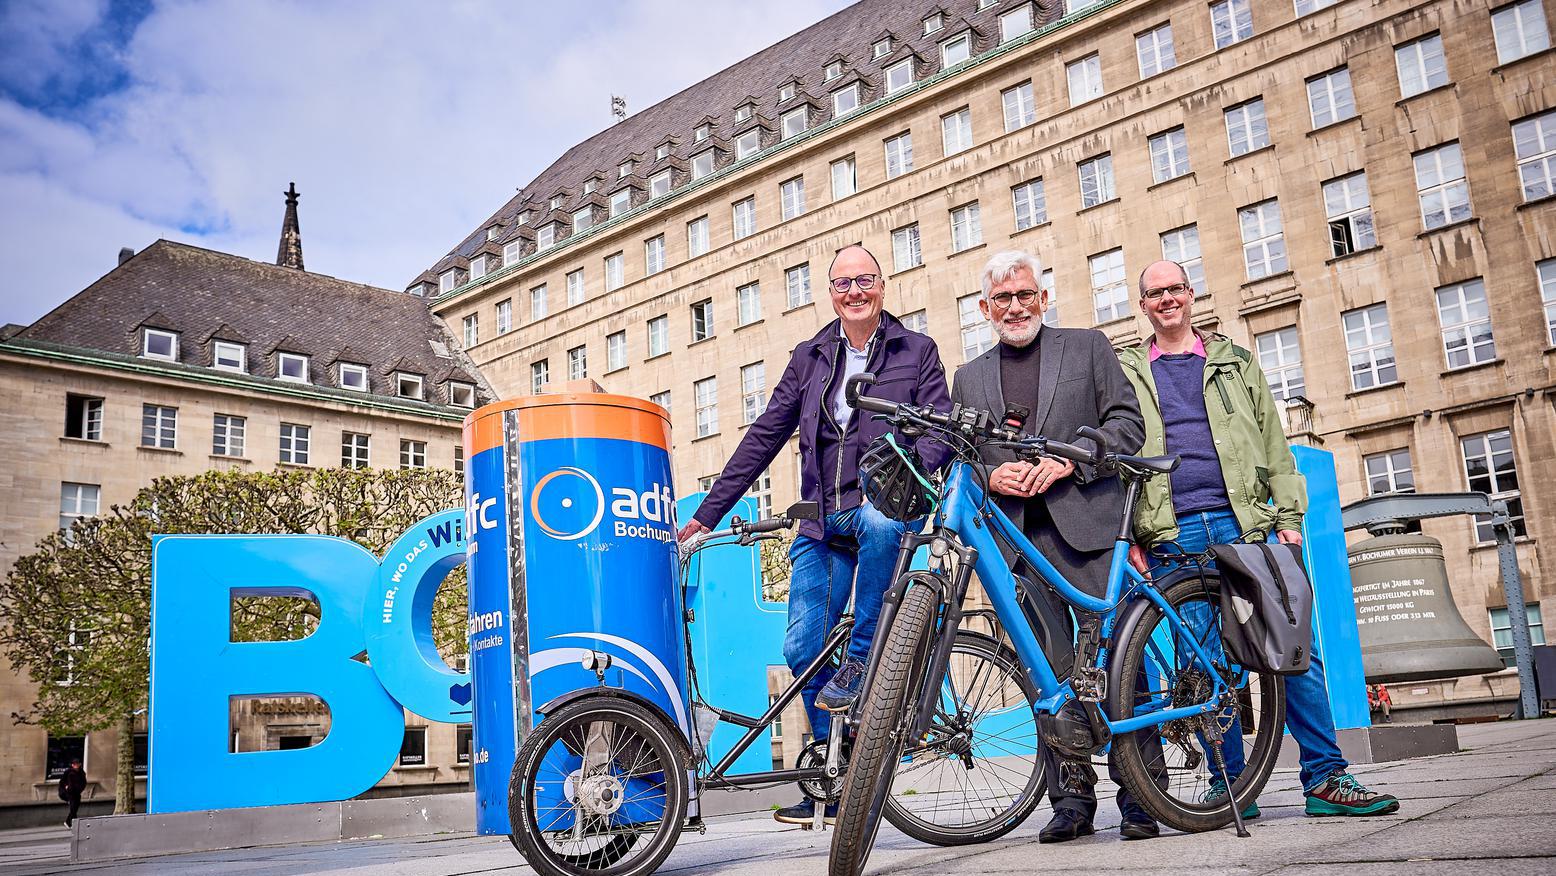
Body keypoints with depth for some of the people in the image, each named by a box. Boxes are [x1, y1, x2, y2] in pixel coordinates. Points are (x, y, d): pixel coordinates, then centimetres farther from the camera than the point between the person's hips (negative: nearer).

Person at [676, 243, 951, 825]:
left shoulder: (916, 351, 8)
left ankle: (861, 660, -19)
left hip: (883, 507, -3)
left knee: (880, 521, -40)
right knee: (804, 646, -5)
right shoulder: (810, 358, 15)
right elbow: (764, 438, 13)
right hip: (823, 522, 4)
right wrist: (706, 514, 8)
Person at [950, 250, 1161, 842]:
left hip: (1088, 525, -2)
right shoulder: (968, 378, 21)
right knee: (1050, 674, 2)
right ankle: (1070, 799, 8)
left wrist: (1068, 461, -9)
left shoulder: (1087, 347, 14)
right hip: (1016, 539, 2)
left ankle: (1141, 798, 1)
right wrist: (990, 475, -5)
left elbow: (1127, 422, 5)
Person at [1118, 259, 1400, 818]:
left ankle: (1325, 777, 3)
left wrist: (1288, 517, 3)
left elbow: (1275, 446, 14)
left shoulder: (1235, 362, 17)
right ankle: (1231, 786, 10)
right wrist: (1127, 532, 0)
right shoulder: (1127, 373, 13)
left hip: (1244, 521, 1)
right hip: (1173, 536, -1)